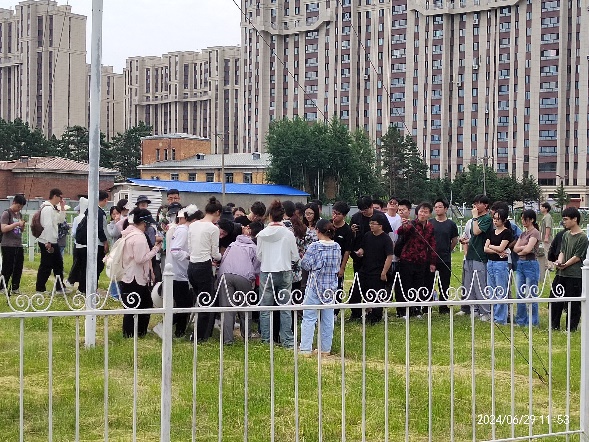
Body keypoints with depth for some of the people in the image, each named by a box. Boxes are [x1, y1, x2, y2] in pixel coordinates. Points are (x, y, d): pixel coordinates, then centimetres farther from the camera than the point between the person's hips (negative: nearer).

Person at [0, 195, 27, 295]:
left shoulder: (19, 214, 15)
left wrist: (22, 225, 1)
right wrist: (16, 224, -20)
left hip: (19, 245, 7)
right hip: (8, 245, -7)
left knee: (18, 268, 7)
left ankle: (15, 288, 15)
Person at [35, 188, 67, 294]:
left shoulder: (54, 208, 14)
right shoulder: (48, 208, -17)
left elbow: (61, 220, 20)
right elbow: (48, 226, -23)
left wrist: (62, 208, 10)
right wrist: (48, 243, -25)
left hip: (53, 242, 10)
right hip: (47, 242, -10)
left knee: (58, 263, 15)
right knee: (46, 266, -4)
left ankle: (60, 287, 23)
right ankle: (40, 289, 3)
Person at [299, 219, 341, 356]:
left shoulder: (314, 247, -14)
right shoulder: (337, 247, 2)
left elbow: (306, 265, -12)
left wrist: (303, 258, 8)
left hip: (315, 287, -5)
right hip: (331, 288, 5)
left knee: (309, 318, 0)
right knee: (328, 319, 12)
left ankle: (306, 349, -2)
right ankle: (326, 349, 19)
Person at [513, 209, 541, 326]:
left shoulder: (535, 233, -9)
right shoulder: (523, 234, 16)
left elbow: (528, 250, -18)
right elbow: (515, 248, 6)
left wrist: (519, 251, 0)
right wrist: (525, 247, -10)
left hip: (531, 264, -8)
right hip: (520, 264, 8)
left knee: (532, 294, -1)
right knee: (520, 294, 10)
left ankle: (533, 321, 8)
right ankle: (521, 320, 18)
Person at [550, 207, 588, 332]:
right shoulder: (566, 235, 12)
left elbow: (578, 256, -12)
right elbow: (562, 251, 12)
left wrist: (565, 265, -14)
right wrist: (559, 261, -7)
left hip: (574, 276, -7)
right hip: (561, 274, 7)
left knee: (573, 303, 1)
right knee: (555, 299, 9)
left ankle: (571, 327, 12)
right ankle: (554, 325, 21)